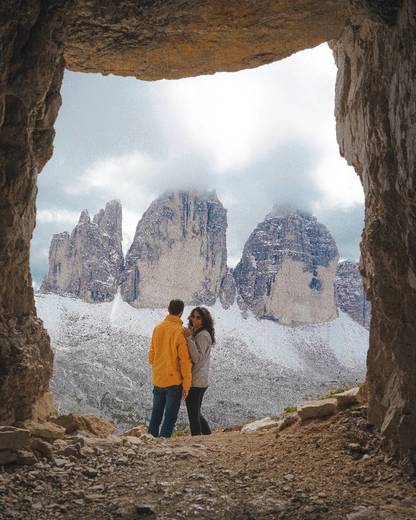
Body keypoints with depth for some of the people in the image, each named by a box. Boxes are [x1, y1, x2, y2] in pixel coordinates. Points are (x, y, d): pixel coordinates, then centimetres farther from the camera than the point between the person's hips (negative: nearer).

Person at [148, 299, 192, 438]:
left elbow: (151, 354, 10)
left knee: (156, 414, 17)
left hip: (157, 380, 6)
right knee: (170, 416, 3)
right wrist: (186, 385, -9)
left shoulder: (158, 328, 2)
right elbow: (185, 360, -14)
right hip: (174, 380, -5)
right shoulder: (180, 331, -15)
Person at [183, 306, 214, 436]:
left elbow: (197, 358, -24)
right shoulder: (196, 333, 14)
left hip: (195, 382, -10)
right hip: (200, 381, 10)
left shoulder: (203, 335, -15)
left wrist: (189, 338, -28)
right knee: (196, 413, 20)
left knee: (193, 415, -1)